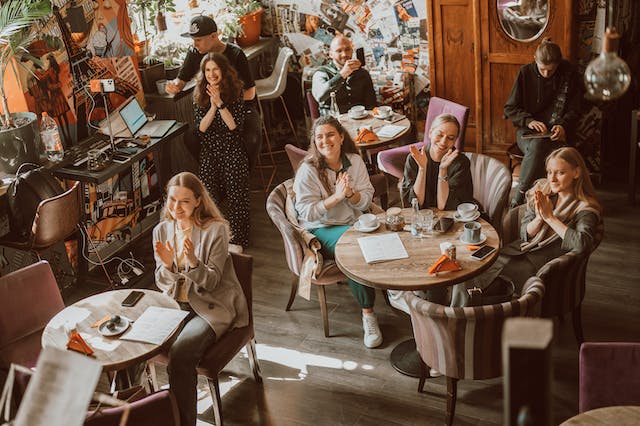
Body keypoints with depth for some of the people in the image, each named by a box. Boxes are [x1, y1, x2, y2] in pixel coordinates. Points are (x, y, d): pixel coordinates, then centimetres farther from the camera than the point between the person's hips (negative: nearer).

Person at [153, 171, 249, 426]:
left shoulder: (216, 230, -12)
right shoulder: (162, 230, 3)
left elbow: (210, 283, -13)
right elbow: (163, 283, 4)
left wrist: (193, 262, -33)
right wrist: (167, 266, -19)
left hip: (212, 306, -5)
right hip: (175, 303, 5)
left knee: (179, 354, -30)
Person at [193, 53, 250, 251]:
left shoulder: (235, 93, -4)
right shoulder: (201, 96, 4)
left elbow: (234, 125, -13)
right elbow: (200, 129, -6)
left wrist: (220, 103, -21)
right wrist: (213, 106, -17)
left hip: (233, 153, -2)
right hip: (209, 153, 2)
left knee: (236, 197, -5)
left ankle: (237, 241, 7)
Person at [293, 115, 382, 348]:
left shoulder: (355, 161, 4)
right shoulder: (308, 171, -9)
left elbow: (366, 200, 3)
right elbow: (307, 212, -14)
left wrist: (351, 193, -19)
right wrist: (336, 197, -23)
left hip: (354, 222, 4)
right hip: (321, 230, -4)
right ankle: (367, 314, -21)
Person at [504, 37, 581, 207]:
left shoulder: (570, 75, -2)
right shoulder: (526, 73, 0)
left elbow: (574, 110, 4)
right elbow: (510, 108, 4)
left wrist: (563, 126, -17)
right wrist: (529, 121, -13)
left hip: (555, 134, 0)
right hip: (528, 133, 1)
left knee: (538, 145, -36)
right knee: (536, 148, -36)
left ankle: (518, 199, -28)